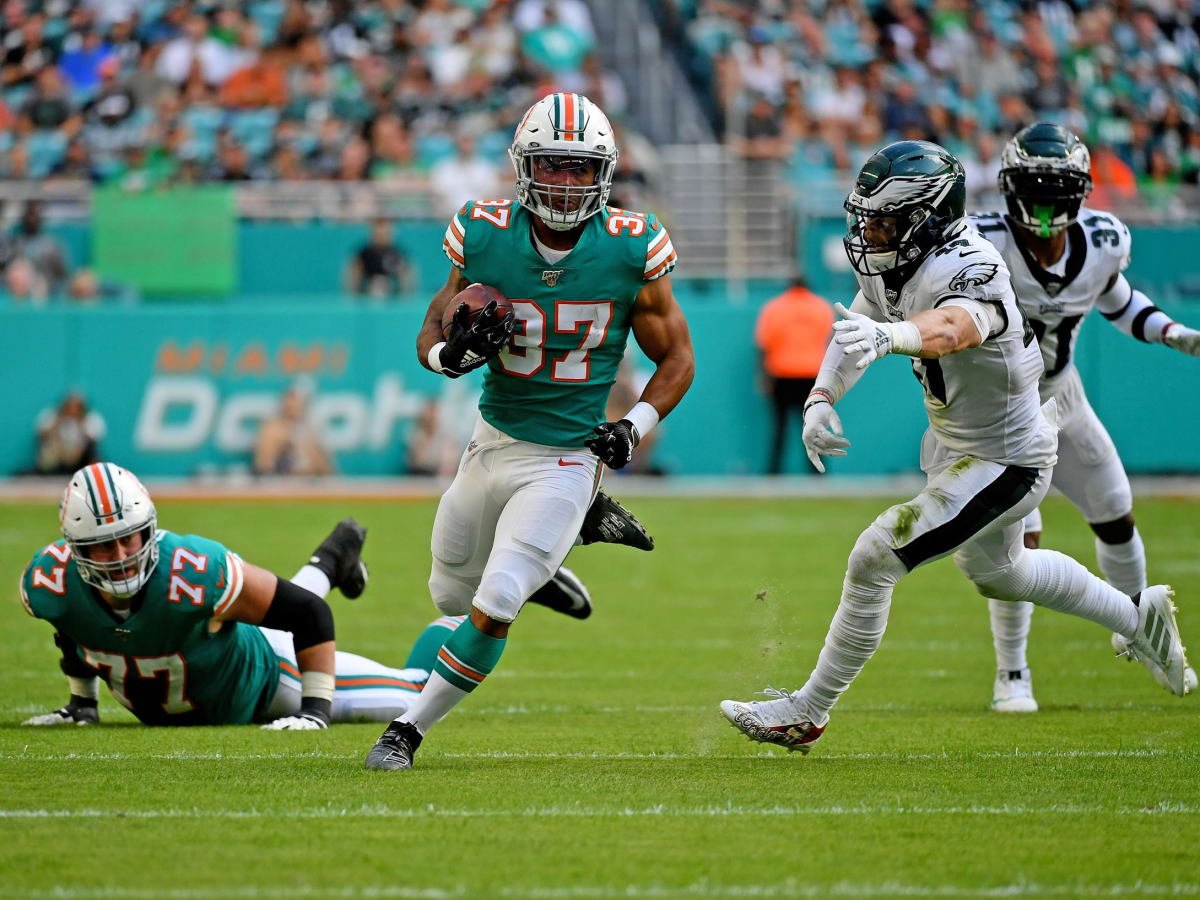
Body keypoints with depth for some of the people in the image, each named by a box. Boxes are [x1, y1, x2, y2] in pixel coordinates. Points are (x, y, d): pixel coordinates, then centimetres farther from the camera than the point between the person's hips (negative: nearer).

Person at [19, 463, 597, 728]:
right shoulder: (50, 582, -28)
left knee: (413, 697, 2)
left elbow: (305, 614, -30)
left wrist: (316, 710, -29)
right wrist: (81, 702, 6)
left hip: (257, 680, -5)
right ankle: (331, 562, 62)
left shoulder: (192, 572, -42)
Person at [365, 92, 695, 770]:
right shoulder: (485, 238, -10)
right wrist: (451, 351, -21)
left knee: (491, 610, -15)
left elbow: (677, 357, 0)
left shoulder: (632, 250, -13)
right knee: (453, 596, 19)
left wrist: (636, 426, -16)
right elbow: (433, 334, 3)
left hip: (568, 455, -4)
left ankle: (411, 728, 4)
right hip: (494, 439, 4)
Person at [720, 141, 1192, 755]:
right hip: (953, 443, 10)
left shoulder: (969, 272, -34)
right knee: (995, 572, 31)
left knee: (875, 560, -16)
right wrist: (821, 399, -19)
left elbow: (953, 326, -57)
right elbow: (855, 332, 1)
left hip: (1004, 462, -10)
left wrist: (887, 336, -78)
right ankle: (1139, 618, 49)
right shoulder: (893, 263, -8)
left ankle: (806, 713, -3)